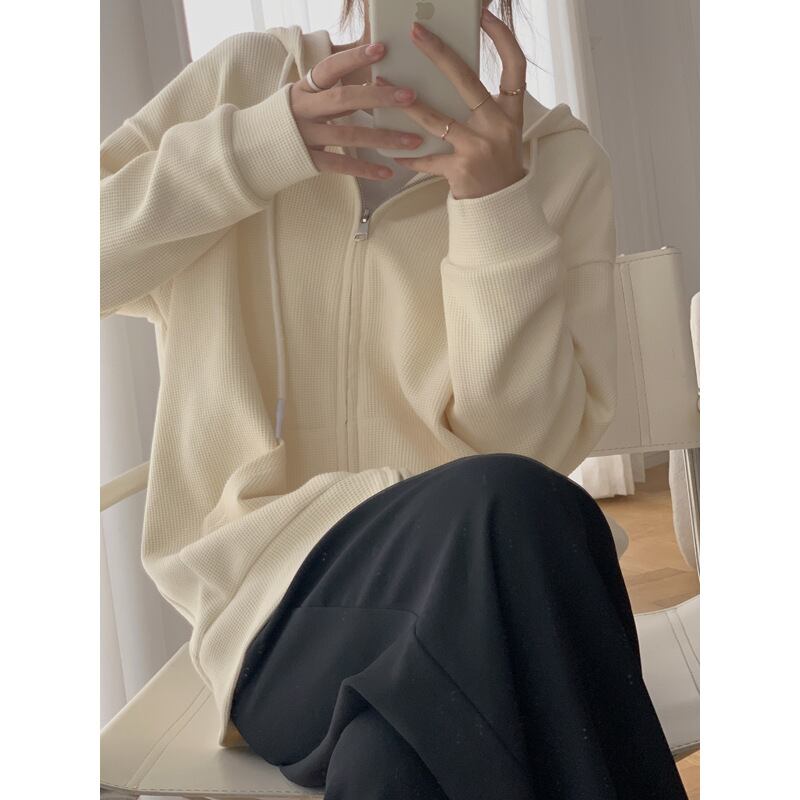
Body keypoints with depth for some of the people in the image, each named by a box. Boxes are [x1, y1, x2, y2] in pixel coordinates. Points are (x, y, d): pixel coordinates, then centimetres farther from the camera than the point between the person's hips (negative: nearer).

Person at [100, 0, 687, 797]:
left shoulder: (558, 159, 2)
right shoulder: (244, 80, 4)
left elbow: (534, 446, -7)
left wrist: (499, 203, -18)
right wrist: (261, 145, -15)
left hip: (469, 577, 0)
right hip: (278, 581, 0)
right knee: (507, 516, -32)